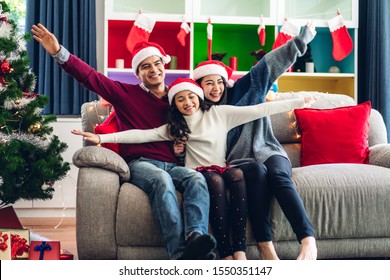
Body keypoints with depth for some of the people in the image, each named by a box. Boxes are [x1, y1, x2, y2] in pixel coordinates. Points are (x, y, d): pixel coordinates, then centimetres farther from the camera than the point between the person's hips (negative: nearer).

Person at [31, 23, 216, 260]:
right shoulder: (126, 93, 14)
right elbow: (90, 77, 7)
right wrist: (59, 52, -3)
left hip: (172, 165, 3)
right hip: (139, 163, -3)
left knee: (197, 178, -32)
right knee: (161, 179, -38)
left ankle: (196, 237, -55)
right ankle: (180, 251, -52)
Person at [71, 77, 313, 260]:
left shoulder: (219, 113, 8)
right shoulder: (175, 126, 13)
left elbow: (258, 110, 3)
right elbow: (143, 134, 4)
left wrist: (298, 103, -2)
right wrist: (102, 138, -6)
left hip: (224, 169, 0)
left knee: (237, 174, -35)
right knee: (215, 181, -35)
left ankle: (240, 250, -37)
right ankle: (226, 255, -38)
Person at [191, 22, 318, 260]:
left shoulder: (242, 91, 11)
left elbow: (269, 66, 2)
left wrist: (300, 41, -2)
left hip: (268, 152, 1)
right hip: (238, 162, -1)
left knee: (278, 174, -36)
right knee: (257, 170, -37)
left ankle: (308, 241, -52)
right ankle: (266, 249, -46)